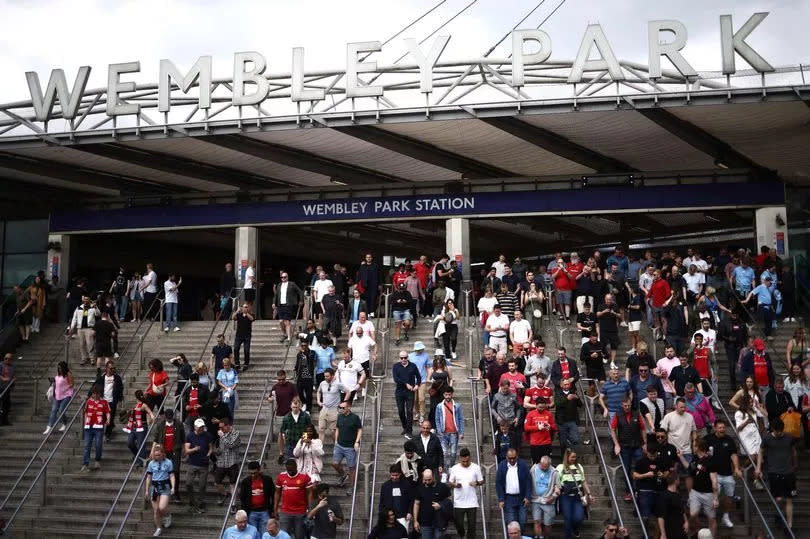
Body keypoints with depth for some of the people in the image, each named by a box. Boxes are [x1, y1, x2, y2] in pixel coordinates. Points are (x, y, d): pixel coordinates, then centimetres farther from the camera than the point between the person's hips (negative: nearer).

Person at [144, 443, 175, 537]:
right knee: (155, 510, 5)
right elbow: (149, 477, 10)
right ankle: (158, 528, 22)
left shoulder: (168, 462, -4)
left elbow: (172, 476, -2)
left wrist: (173, 487, -13)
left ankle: (167, 516, 16)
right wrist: (147, 490, 11)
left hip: (165, 487, -3)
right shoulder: (151, 463, 4)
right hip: (154, 487, 3)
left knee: (162, 507, -19)